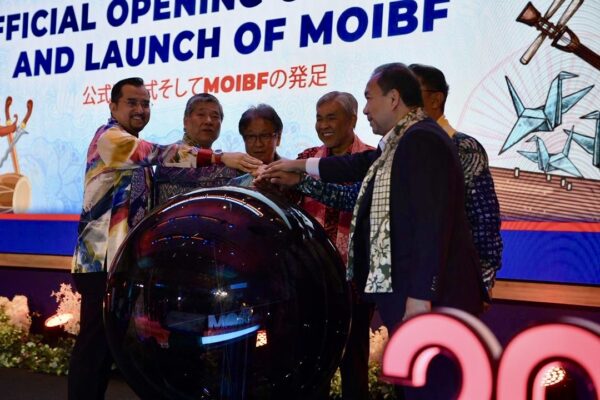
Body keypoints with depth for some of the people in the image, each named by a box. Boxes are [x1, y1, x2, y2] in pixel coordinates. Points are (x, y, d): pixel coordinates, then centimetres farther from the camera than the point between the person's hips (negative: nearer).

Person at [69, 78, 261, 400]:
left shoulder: (134, 149, 22)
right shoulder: (109, 137, -10)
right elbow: (160, 154, -25)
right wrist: (220, 159, -32)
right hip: (103, 259, -10)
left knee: (108, 340, 12)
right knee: (94, 342, -7)